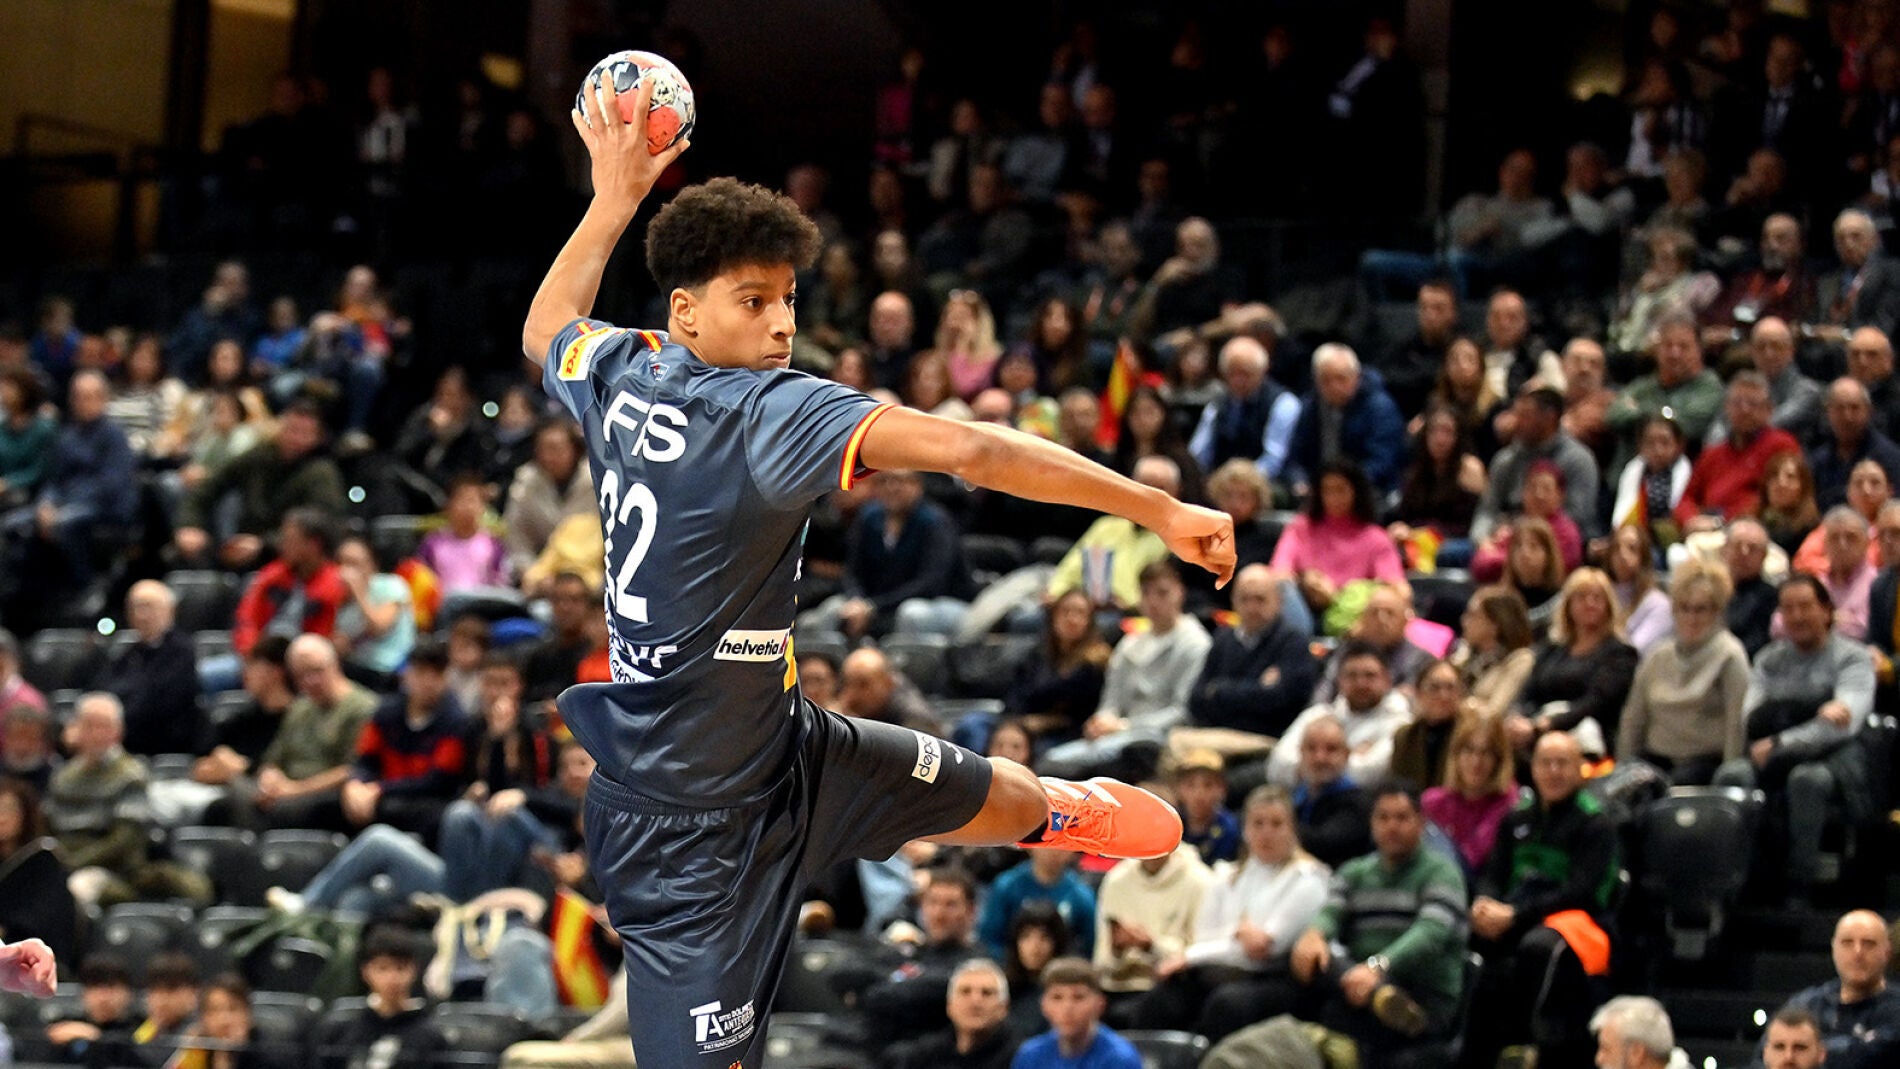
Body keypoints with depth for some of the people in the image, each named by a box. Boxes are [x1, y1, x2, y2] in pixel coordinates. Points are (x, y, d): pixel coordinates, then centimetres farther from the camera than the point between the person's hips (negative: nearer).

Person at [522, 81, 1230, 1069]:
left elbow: (545, 328, 23)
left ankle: (1058, 811, 64)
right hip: (693, 827, -10)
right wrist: (1160, 511, -33)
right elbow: (966, 450, -35)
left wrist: (613, 198, 29)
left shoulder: (616, 374, -4)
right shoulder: (765, 413, -27)